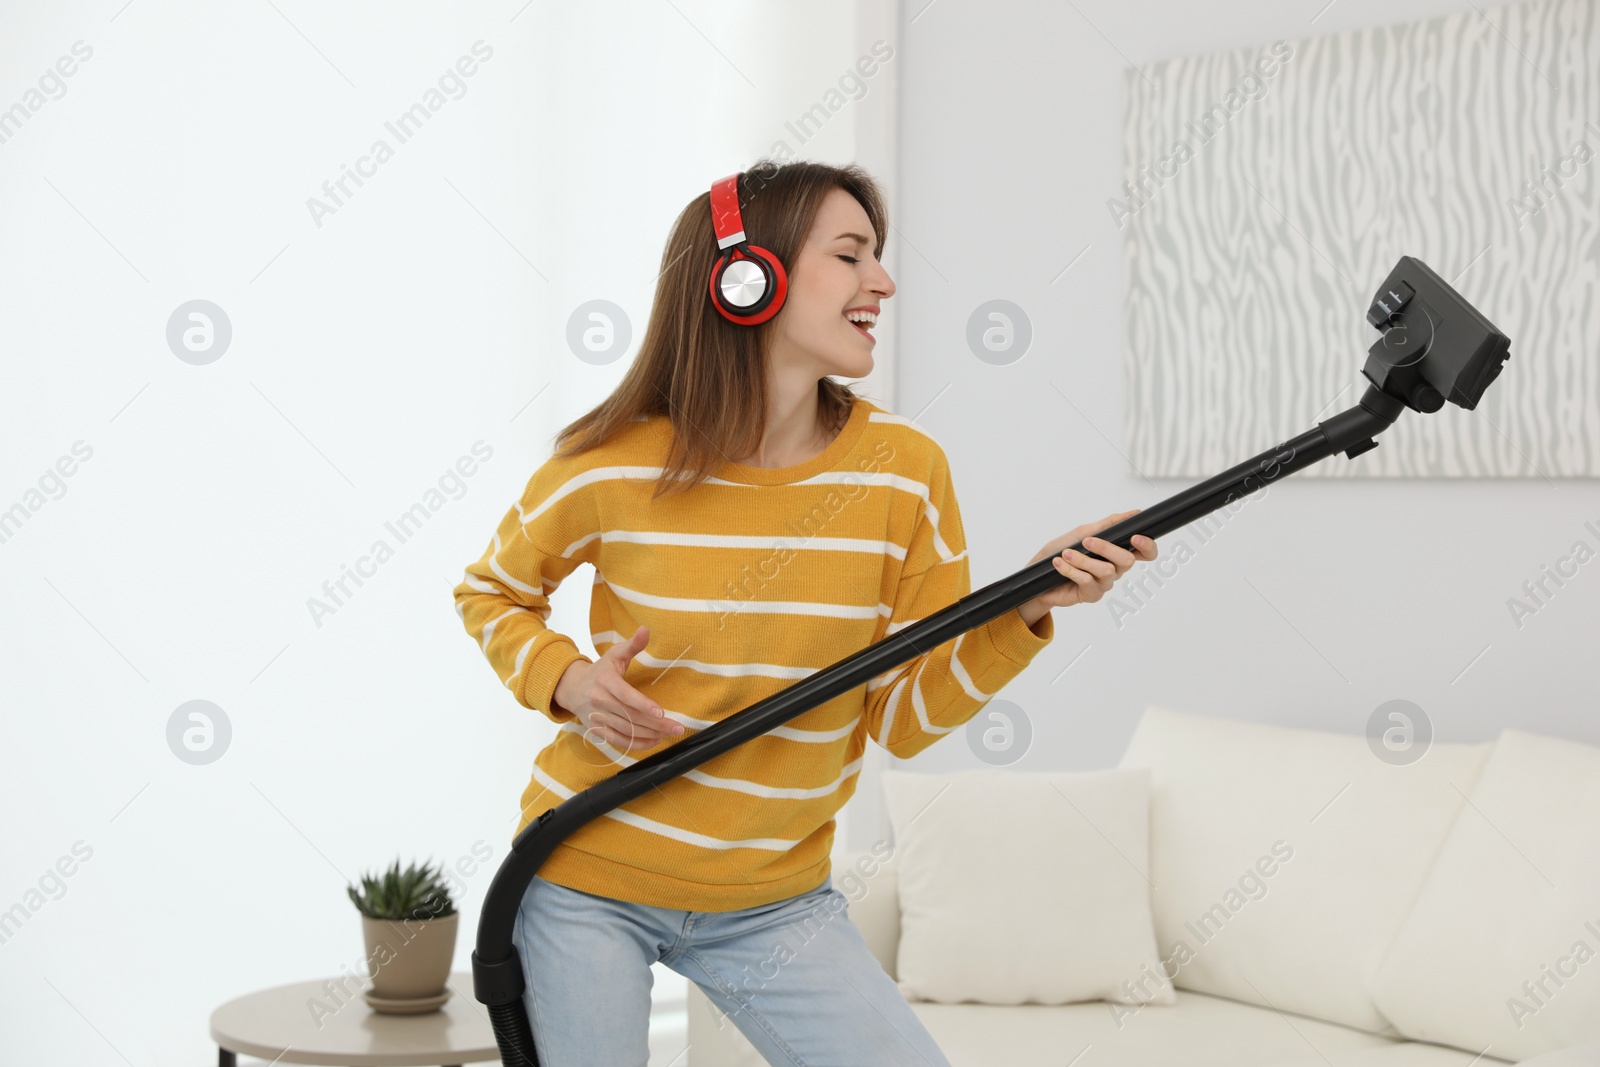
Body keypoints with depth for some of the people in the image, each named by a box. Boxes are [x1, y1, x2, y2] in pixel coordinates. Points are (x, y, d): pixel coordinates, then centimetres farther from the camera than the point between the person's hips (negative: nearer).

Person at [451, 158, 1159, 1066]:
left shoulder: (904, 470, -7)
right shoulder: (614, 468, -12)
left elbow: (904, 715, -3)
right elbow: (491, 592, 7)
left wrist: (1024, 613, -18)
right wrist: (565, 679, -12)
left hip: (775, 901, 2)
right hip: (589, 881, -2)